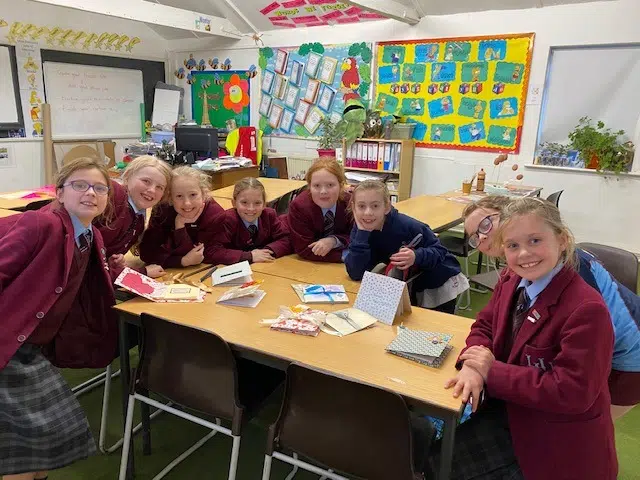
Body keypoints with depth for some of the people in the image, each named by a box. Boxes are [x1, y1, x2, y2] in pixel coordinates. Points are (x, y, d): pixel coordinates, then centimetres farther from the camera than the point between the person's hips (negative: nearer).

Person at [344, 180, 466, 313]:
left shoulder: (408, 225, -30)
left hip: (440, 283, -3)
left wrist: (417, 256, -42)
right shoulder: (361, 230, -18)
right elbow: (355, 273, -28)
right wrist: (362, 232, -34)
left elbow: (439, 251, -21)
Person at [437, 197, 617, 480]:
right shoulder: (512, 280, -4)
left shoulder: (586, 309, -27)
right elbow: (485, 326, 6)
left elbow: (571, 393, -28)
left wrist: (492, 371, -24)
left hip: (559, 445, -6)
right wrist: (473, 367, -15)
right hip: (509, 409, 6)